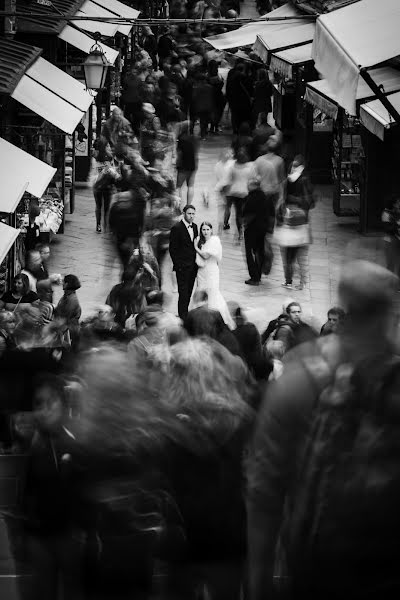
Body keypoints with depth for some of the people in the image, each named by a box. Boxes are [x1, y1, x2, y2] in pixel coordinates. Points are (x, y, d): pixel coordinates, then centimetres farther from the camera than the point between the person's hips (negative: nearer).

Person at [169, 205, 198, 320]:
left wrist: (196, 262, 8)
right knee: (183, 293, -4)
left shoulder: (194, 227, 9)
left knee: (189, 292, 11)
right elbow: (172, 249, -10)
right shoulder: (177, 228, -12)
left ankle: (185, 314, 19)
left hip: (193, 266, 6)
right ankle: (182, 316, 1)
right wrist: (178, 265, -13)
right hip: (182, 267, -6)